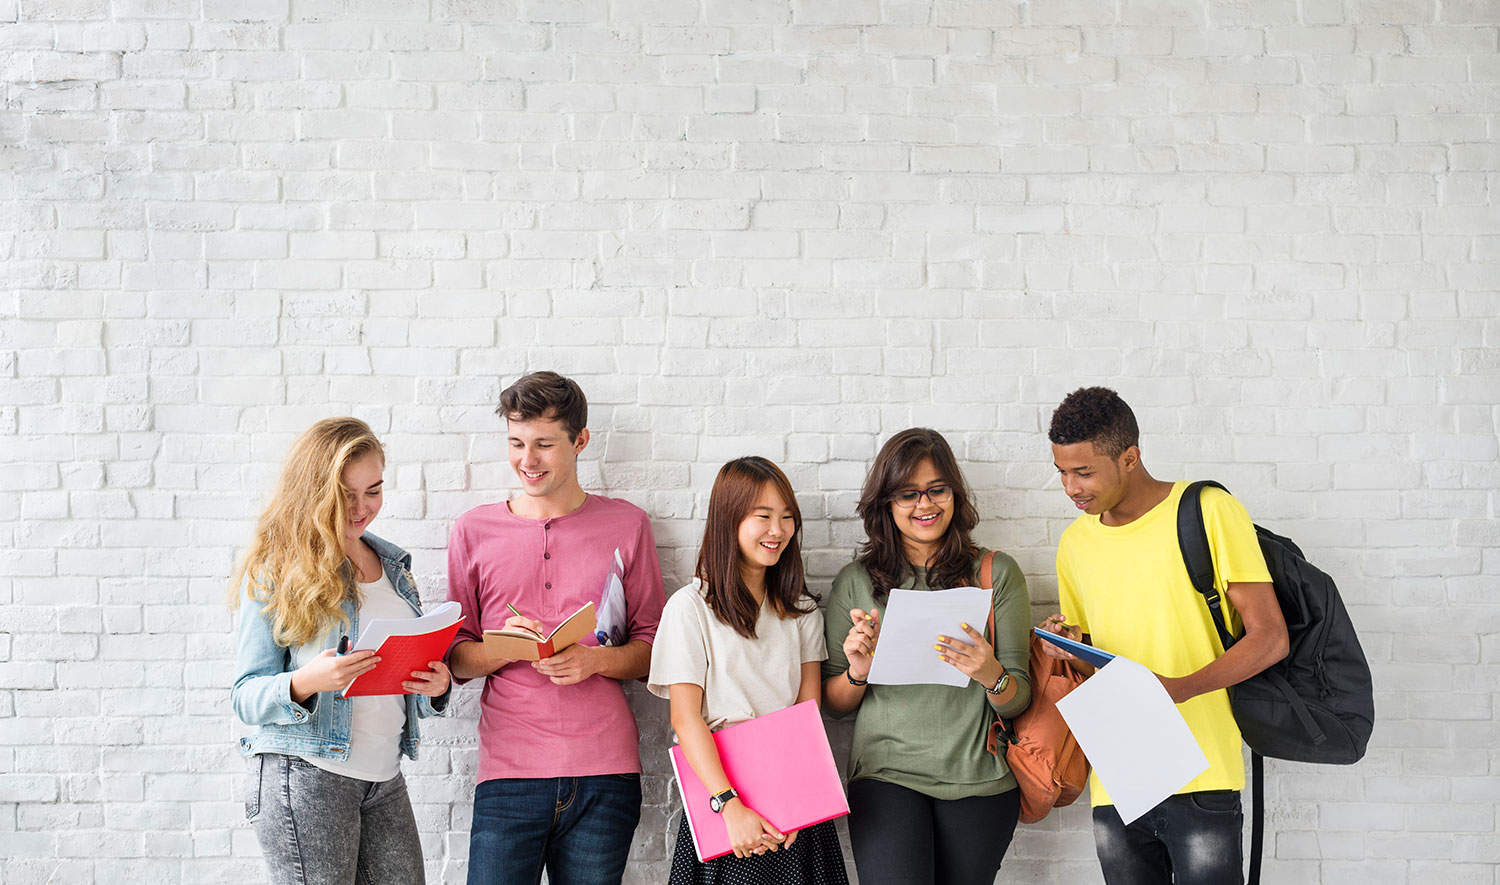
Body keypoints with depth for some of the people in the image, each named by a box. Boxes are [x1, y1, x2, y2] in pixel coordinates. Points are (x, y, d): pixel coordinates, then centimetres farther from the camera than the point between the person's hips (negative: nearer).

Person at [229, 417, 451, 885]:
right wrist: (304, 682, -26)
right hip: (304, 776, -5)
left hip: (384, 777, 6)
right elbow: (246, 697, -6)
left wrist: (435, 686, -5)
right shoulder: (273, 572, -5)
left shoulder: (393, 565, 12)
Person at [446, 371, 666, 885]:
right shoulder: (475, 531, 8)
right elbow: (455, 658, 11)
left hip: (605, 773, 0)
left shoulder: (627, 525, 8)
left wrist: (596, 659, -11)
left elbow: (655, 647, 9)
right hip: (510, 771, 0)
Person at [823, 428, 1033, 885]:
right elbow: (834, 702, 10)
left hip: (979, 780, 1)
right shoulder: (856, 582, 6)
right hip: (886, 776, -1)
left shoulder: (997, 572, 4)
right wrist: (858, 672, -11)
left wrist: (991, 675, -19)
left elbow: (1019, 701, 3)